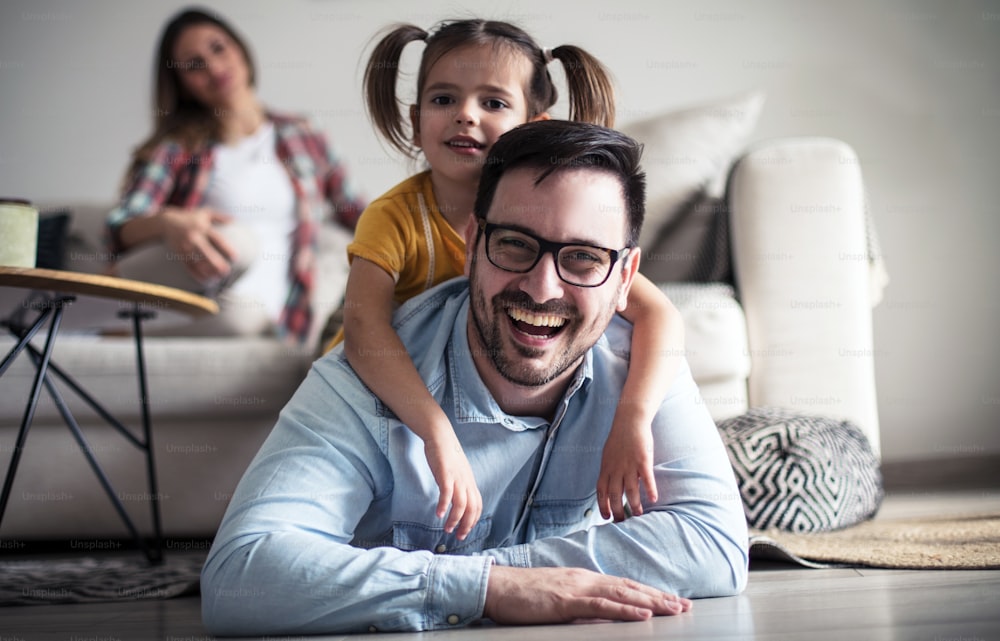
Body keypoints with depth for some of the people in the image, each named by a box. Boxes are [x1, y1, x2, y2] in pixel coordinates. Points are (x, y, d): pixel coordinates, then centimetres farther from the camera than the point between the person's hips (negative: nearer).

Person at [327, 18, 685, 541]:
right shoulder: (395, 217, -23)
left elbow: (660, 315, -25)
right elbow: (364, 326, -41)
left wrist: (632, 420, -44)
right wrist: (439, 434, -55)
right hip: (388, 391, -2)